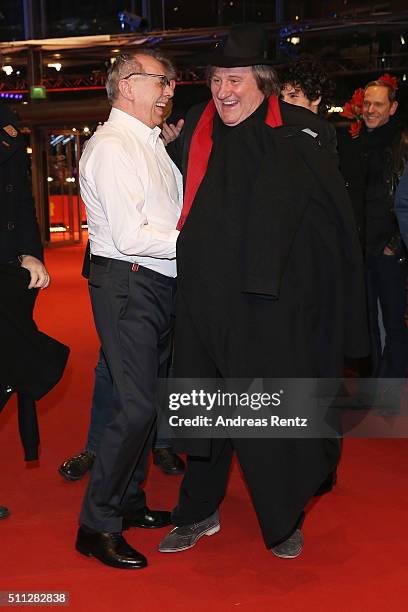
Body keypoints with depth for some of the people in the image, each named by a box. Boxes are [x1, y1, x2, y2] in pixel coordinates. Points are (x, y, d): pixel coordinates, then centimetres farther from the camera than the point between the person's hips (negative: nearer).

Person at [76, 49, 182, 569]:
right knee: (137, 405, -10)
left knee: (145, 399, 15)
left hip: (159, 285, 9)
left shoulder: (151, 144, 17)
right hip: (127, 285, -9)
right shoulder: (112, 146, -13)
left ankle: (127, 502, 30)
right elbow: (131, 237, -20)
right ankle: (97, 526, 3)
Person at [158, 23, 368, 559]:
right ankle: (200, 512, 31)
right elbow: (181, 200, 20)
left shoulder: (295, 133, -4)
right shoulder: (196, 129, 8)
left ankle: (284, 520, 26)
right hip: (205, 298, 4)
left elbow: (332, 212, -3)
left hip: (270, 301, -4)